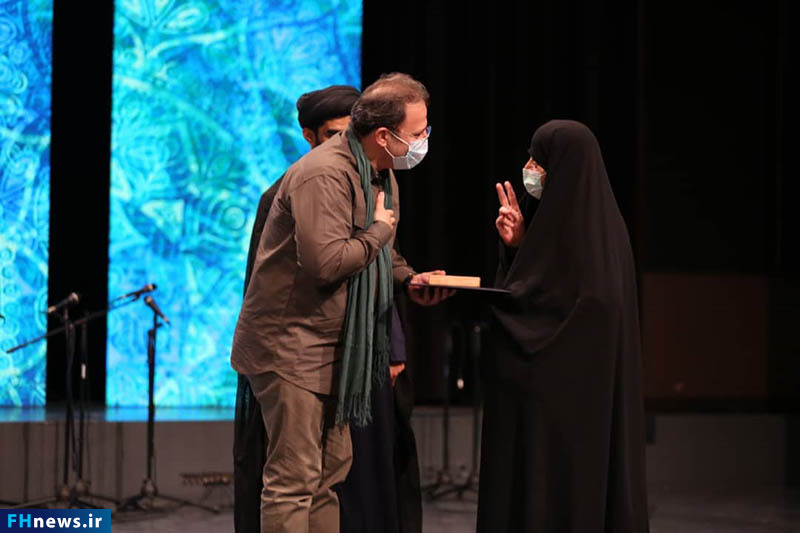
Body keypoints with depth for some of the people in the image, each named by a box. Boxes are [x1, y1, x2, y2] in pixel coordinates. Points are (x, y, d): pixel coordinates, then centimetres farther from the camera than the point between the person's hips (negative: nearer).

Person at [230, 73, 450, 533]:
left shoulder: (381, 173, 11)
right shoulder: (325, 175, -22)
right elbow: (325, 262, -33)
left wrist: (408, 279, 5)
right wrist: (380, 229, -17)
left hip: (333, 347, 10)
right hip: (290, 345, -10)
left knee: (331, 471, 15)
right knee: (294, 479, -10)